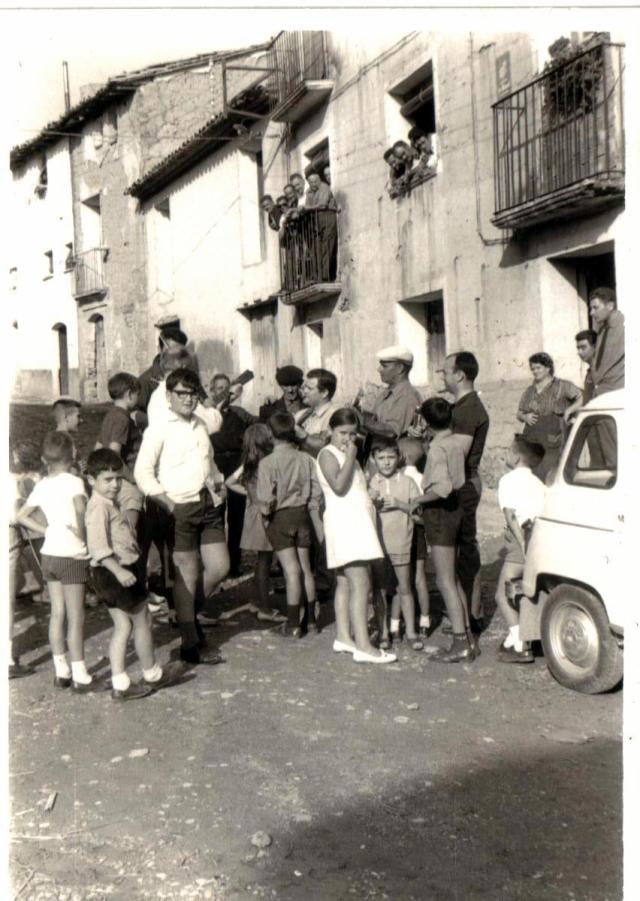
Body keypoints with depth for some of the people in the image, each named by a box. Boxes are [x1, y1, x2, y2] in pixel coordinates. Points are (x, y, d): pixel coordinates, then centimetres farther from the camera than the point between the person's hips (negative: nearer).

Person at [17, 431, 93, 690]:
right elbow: (80, 509, -31)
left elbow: (22, 516, 14)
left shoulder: (42, 486, 6)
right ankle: (79, 675, 7)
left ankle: (61, 671, 20)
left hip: (49, 554, 6)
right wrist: (83, 538, -19)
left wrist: (49, 531, 10)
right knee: (75, 617, 1)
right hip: (71, 556, -6)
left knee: (57, 613, 13)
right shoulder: (73, 481, -13)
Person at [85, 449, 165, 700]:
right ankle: (152, 675, 20)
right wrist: (118, 570, -31)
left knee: (122, 625, 11)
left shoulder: (109, 503, 14)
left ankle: (119, 685, 12)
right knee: (142, 621, 6)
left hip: (113, 573, 9)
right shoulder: (99, 506, -18)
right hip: (117, 571, -9)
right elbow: (97, 546, -26)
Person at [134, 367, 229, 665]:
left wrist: (219, 482, 10)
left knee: (220, 567, 6)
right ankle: (190, 645, 11)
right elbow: (142, 472, -10)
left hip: (208, 504, 6)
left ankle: (188, 612, 31)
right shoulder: (159, 429, -6)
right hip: (181, 507, -6)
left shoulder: (200, 425, 14)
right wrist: (167, 503, -15)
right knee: (188, 573, 0)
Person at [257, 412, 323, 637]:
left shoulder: (267, 462, -15)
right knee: (306, 568, 14)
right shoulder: (305, 459, -3)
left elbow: (265, 504, -19)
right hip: (302, 514, 4)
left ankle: (293, 623, 5)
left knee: (291, 570, -1)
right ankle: (310, 618, 23)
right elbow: (316, 495, 0)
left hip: (280, 518, -4)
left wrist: (265, 509, 3)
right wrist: (318, 524, 11)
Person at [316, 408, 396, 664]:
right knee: (360, 584, -15)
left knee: (345, 583, 12)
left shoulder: (346, 455, 21)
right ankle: (363, 646, -17)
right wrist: (350, 458, -18)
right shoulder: (328, 454, -8)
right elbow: (339, 486, -23)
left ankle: (343, 637, 18)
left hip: (357, 523, 10)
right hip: (344, 521, -10)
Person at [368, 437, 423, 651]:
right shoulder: (369, 483, 3)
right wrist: (370, 502, -14)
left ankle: (410, 632, 15)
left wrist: (399, 504, -17)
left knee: (404, 588, 6)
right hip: (376, 543, 1)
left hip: (400, 543, -1)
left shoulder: (407, 482, 0)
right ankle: (384, 632, 16)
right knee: (380, 589, 7)